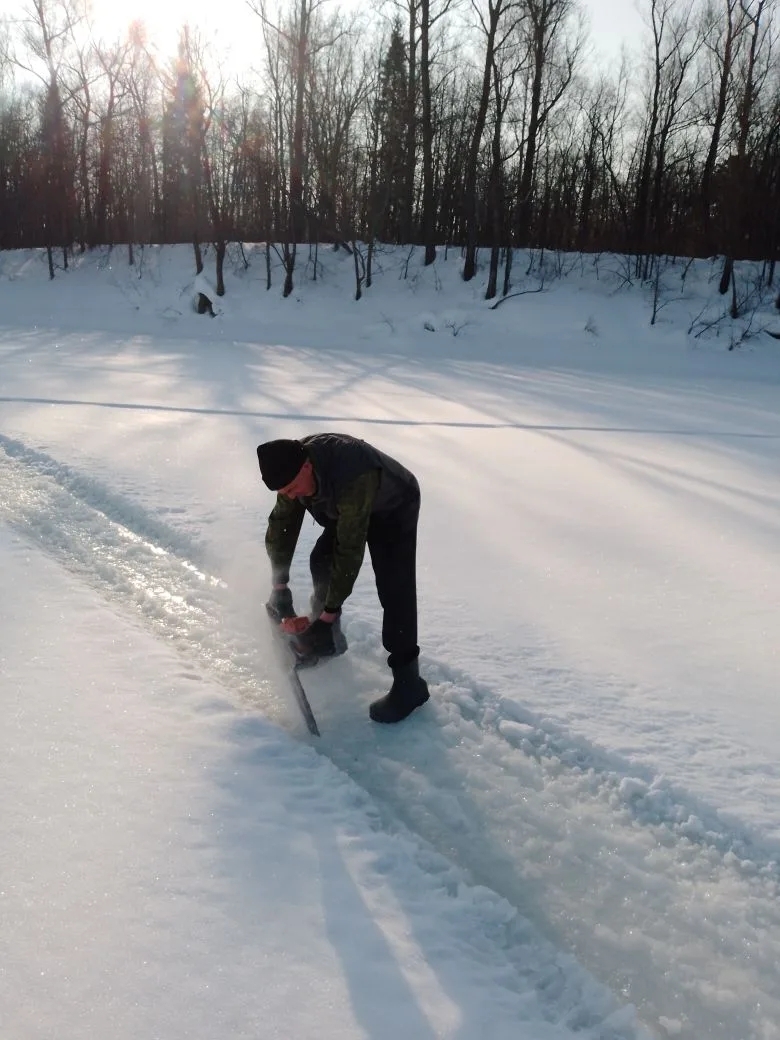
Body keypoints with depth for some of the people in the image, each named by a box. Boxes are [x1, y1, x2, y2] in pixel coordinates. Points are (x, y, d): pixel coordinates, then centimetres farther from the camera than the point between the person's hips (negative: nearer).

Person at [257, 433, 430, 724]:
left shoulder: (353, 478, -45)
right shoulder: (292, 465, -22)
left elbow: (350, 548, -41)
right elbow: (282, 523, -12)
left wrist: (331, 612, -37)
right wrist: (279, 585, -14)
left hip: (394, 509, -7)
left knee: (393, 590, -17)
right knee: (322, 561, 7)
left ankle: (408, 683, -12)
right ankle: (326, 639, 28)